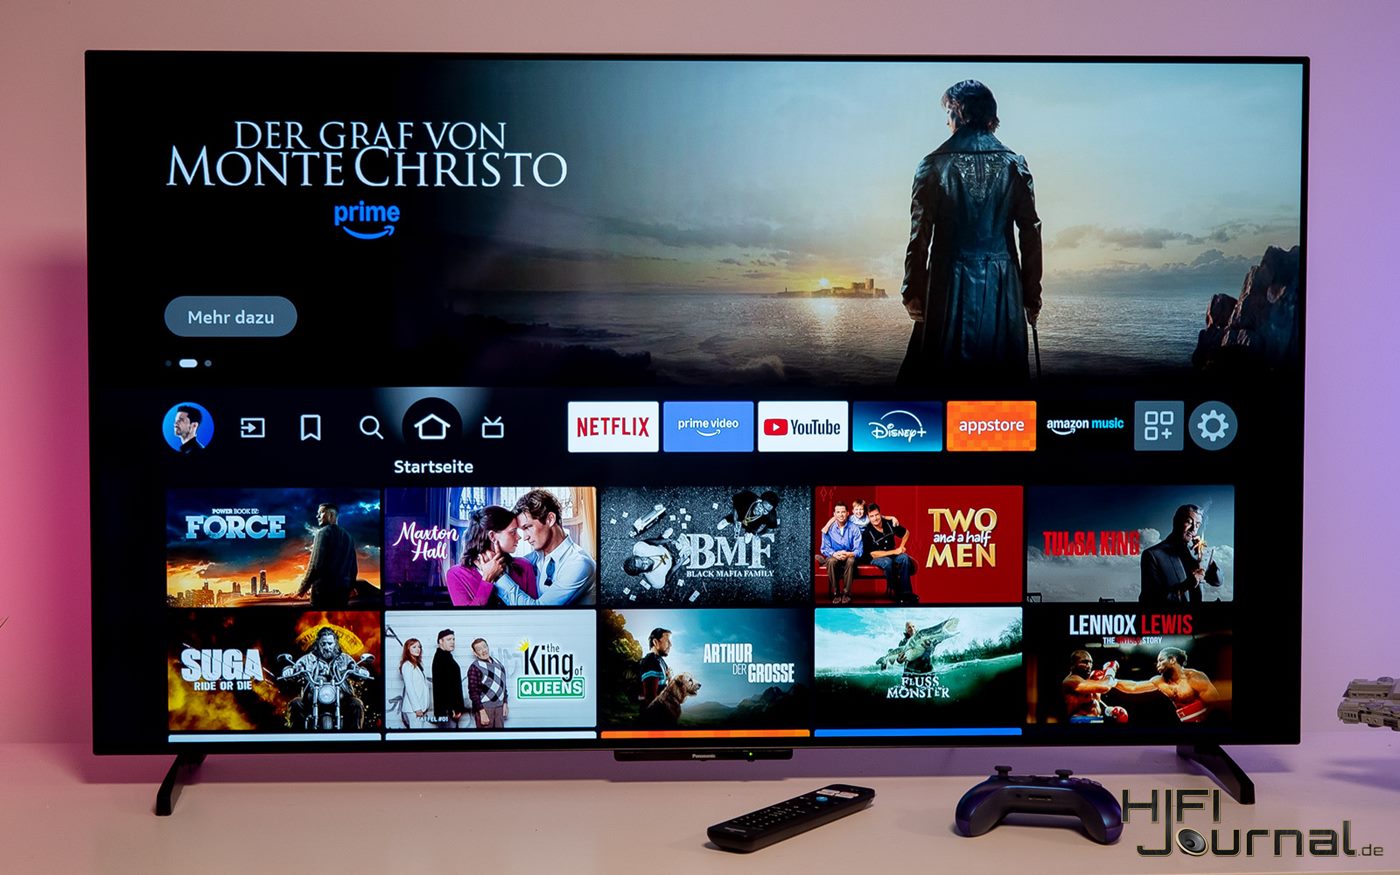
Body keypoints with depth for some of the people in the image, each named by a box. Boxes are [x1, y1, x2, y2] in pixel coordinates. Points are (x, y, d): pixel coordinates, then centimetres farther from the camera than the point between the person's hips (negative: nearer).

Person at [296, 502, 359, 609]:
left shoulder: (323, 532, -5)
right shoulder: (348, 536, 16)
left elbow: (315, 565, -14)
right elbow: (354, 568, 17)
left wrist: (303, 588, -6)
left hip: (324, 589, -7)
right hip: (342, 589, 7)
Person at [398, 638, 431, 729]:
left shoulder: (417, 665, 18)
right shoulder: (407, 665, -8)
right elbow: (409, 687, -14)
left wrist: (423, 707, 11)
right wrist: (417, 708, -17)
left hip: (421, 707, 8)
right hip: (413, 708, -8)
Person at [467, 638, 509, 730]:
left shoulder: (497, 663, 11)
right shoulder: (474, 668, -10)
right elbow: (473, 692, -14)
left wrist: (505, 703, 13)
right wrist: (482, 712, -19)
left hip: (499, 707, 6)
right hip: (484, 707, -6)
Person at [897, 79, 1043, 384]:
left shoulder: (935, 165, -4)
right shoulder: (1014, 165, 3)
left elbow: (920, 235, -4)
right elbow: (1031, 235, 4)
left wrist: (912, 291, 3)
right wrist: (1032, 296, 10)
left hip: (950, 288, -2)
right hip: (1002, 288, 2)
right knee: (1002, 377, 7)